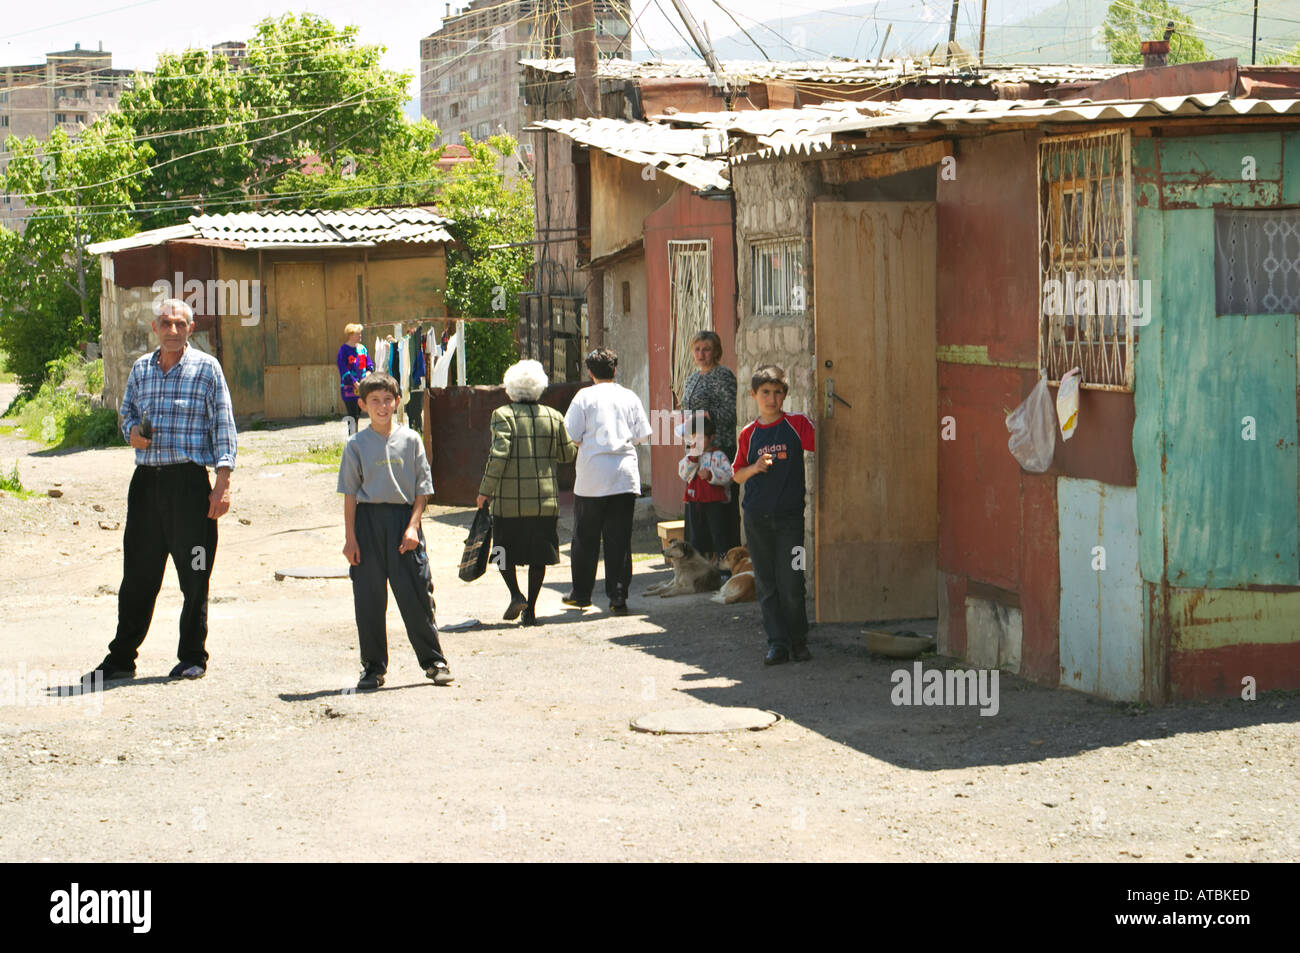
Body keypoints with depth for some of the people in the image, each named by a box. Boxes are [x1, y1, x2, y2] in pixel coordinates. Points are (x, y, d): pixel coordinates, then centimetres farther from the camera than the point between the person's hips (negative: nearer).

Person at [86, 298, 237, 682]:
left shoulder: (206, 367, 0)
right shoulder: (141, 368, 13)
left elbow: (223, 427, -2)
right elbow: (127, 412, 24)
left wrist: (222, 483, -10)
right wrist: (132, 431, -1)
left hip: (189, 481, -4)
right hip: (146, 479, 4)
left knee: (194, 576, 3)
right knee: (137, 574, 6)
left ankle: (192, 657, 14)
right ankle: (121, 658, 14)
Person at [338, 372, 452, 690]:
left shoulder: (410, 440, 5)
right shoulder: (356, 445, 4)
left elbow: (422, 489, 5)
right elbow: (350, 494, 4)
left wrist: (412, 526, -6)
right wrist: (350, 537, -2)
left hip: (403, 517, 0)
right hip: (368, 520, 0)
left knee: (415, 595, -2)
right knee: (368, 599, 2)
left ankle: (433, 661, 8)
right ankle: (373, 666, 12)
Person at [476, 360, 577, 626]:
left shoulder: (503, 415, -8)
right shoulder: (553, 417, 4)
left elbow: (499, 454, -16)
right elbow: (567, 454, 13)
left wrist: (486, 490, -9)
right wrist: (577, 443, 36)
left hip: (510, 501, -3)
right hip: (545, 499, 3)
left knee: (505, 550, 13)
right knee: (538, 556, 9)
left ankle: (516, 594, -6)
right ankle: (530, 609, 9)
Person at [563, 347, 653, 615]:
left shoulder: (585, 396, -2)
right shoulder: (629, 397, 6)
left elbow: (571, 437, -5)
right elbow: (642, 435, 8)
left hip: (592, 475, -2)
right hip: (625, 475, 2)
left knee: (585, 538, 10)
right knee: (619, 539, 3)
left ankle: (581, 593, 19)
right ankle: (618, 596, -3)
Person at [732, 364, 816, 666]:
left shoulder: (798, 424, 0)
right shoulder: (749, 433, 8)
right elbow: (738, 474, 12)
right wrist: (754, 468, -7)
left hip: (789, 516, -3)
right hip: (756, 517, 3)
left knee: (791, 582, -4)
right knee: (766, 584, 3)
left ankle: (798, 641, 11)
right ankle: (777, 643, 7)